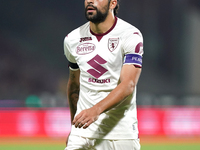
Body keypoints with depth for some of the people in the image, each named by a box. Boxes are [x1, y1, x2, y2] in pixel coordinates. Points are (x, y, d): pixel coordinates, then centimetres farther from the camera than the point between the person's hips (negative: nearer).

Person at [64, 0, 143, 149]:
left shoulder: (130, 36, -8)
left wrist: (96, 110, -32)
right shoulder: (72, 39, 7)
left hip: (120, 133, -3)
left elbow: (128, 85, -18)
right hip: (82, 132, 3)